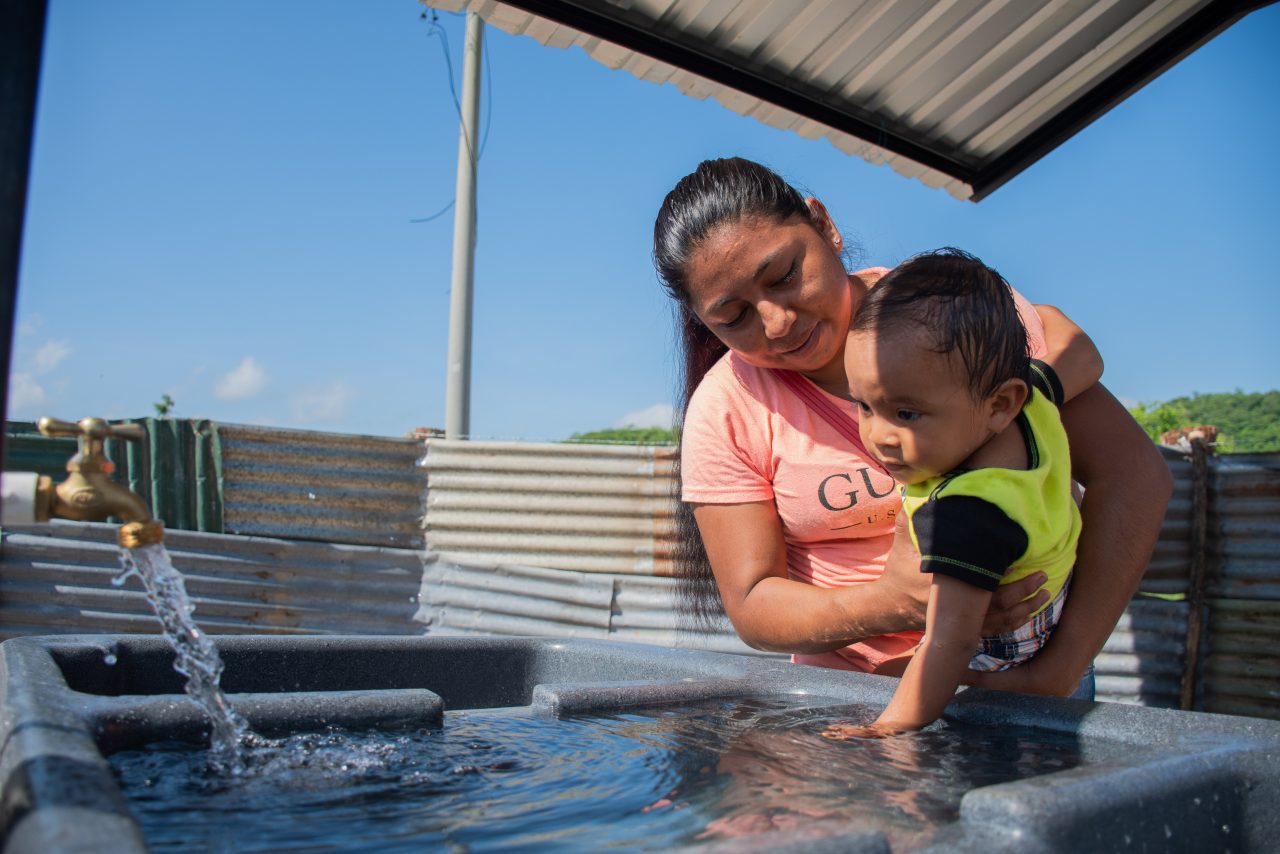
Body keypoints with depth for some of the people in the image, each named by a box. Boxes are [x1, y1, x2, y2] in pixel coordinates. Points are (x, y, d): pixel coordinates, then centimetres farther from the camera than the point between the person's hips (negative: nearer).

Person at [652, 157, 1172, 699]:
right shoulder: (722, 411, -8)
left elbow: (1133, 472, -13)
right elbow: (751, 606, -8)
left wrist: (1060, 670, -23)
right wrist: (892, 605, -27)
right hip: (847, 691, 1)